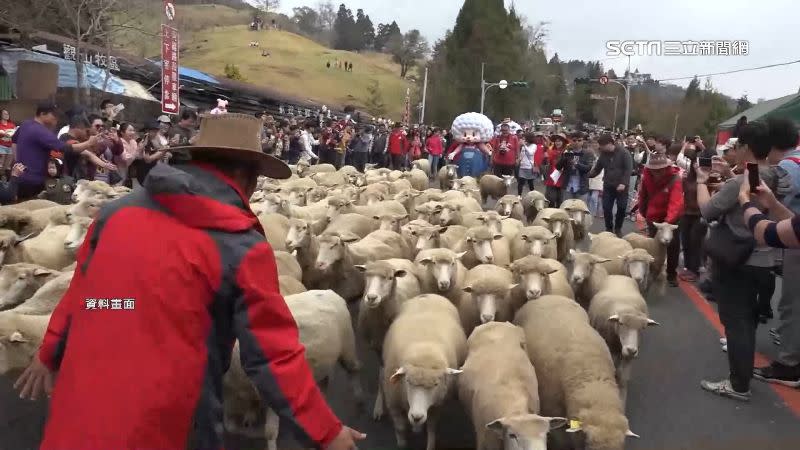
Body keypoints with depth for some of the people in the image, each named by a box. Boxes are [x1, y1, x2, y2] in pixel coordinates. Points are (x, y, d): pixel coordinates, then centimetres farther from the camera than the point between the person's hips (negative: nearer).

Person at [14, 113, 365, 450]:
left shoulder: (117, 212, 3)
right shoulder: (243, 249, -12)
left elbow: (78, 294, 15)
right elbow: (274, 355, -13)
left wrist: (49, 355, 31)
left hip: (78, 412, 4)